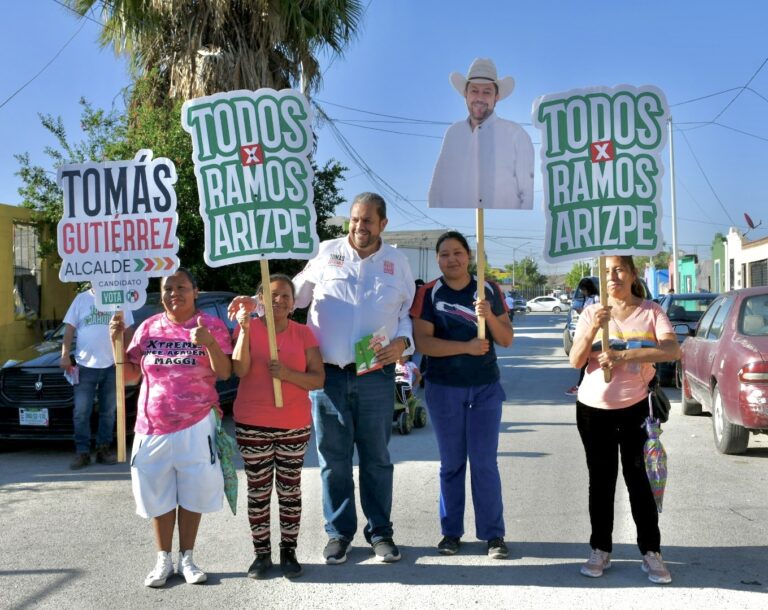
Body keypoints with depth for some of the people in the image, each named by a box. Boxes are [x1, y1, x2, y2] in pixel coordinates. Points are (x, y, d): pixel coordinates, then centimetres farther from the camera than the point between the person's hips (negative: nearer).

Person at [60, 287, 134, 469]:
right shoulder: (81, 299, 5)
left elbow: (128, 331, 10)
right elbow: (69, 329, 3)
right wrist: (65, 355, -6)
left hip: (112, 365, 1)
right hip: (85, 365, -1)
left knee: (108, 412, 8)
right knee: (81, 412, -2)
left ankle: (104, 449, 19)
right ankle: (82, 452, 5)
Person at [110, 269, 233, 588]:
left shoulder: (211, 325, -2)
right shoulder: (148, 327, 6)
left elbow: (224, 372, -10)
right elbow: (129, 374, 9)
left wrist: (210, 344, -26)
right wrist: (117, 341, -4)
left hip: (195, 426, -2)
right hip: (152, 426, 3)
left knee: (192, 492, 5)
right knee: (157, 495, 8)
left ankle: (186, 558, 20)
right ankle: (163, 560, 22)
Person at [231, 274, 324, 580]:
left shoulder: (304, 333, 2)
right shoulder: (249, 328, 1)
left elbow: (318, 379, -3)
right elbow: (240, 370, -14)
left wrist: (287, 374, -19)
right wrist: (244, 330, -22)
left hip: (295, 425, 1)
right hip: (252, 426, 0)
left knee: (290, 490, 7)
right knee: (258, 491, 6)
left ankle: (289, 551, 17)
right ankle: (262, 553, 16)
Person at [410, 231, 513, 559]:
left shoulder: (489, 289, 2)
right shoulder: (429, 293, -2)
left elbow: (507, 339, 1)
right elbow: (423, 342, -12)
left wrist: (490, 316, -18)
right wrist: (466, 347, -22)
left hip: (485, 388, 0)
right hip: (444, 389, 0)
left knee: (485, 463, 1)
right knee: (451, 464, 9)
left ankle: (493, 534, 10)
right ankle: (451, 532, 19)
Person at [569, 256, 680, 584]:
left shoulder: (651, 311, -2)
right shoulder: (592, 313, 1)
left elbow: (672, 350, -18)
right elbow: (575, 361, -6)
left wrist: (623, 355, -26)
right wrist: (592, 329, -23)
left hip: (635, 408, -1)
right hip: (593, 409, 2)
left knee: (638, 478, 0)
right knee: (601, 480, 7)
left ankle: (651, 552, 8)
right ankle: (600, 550, 13)